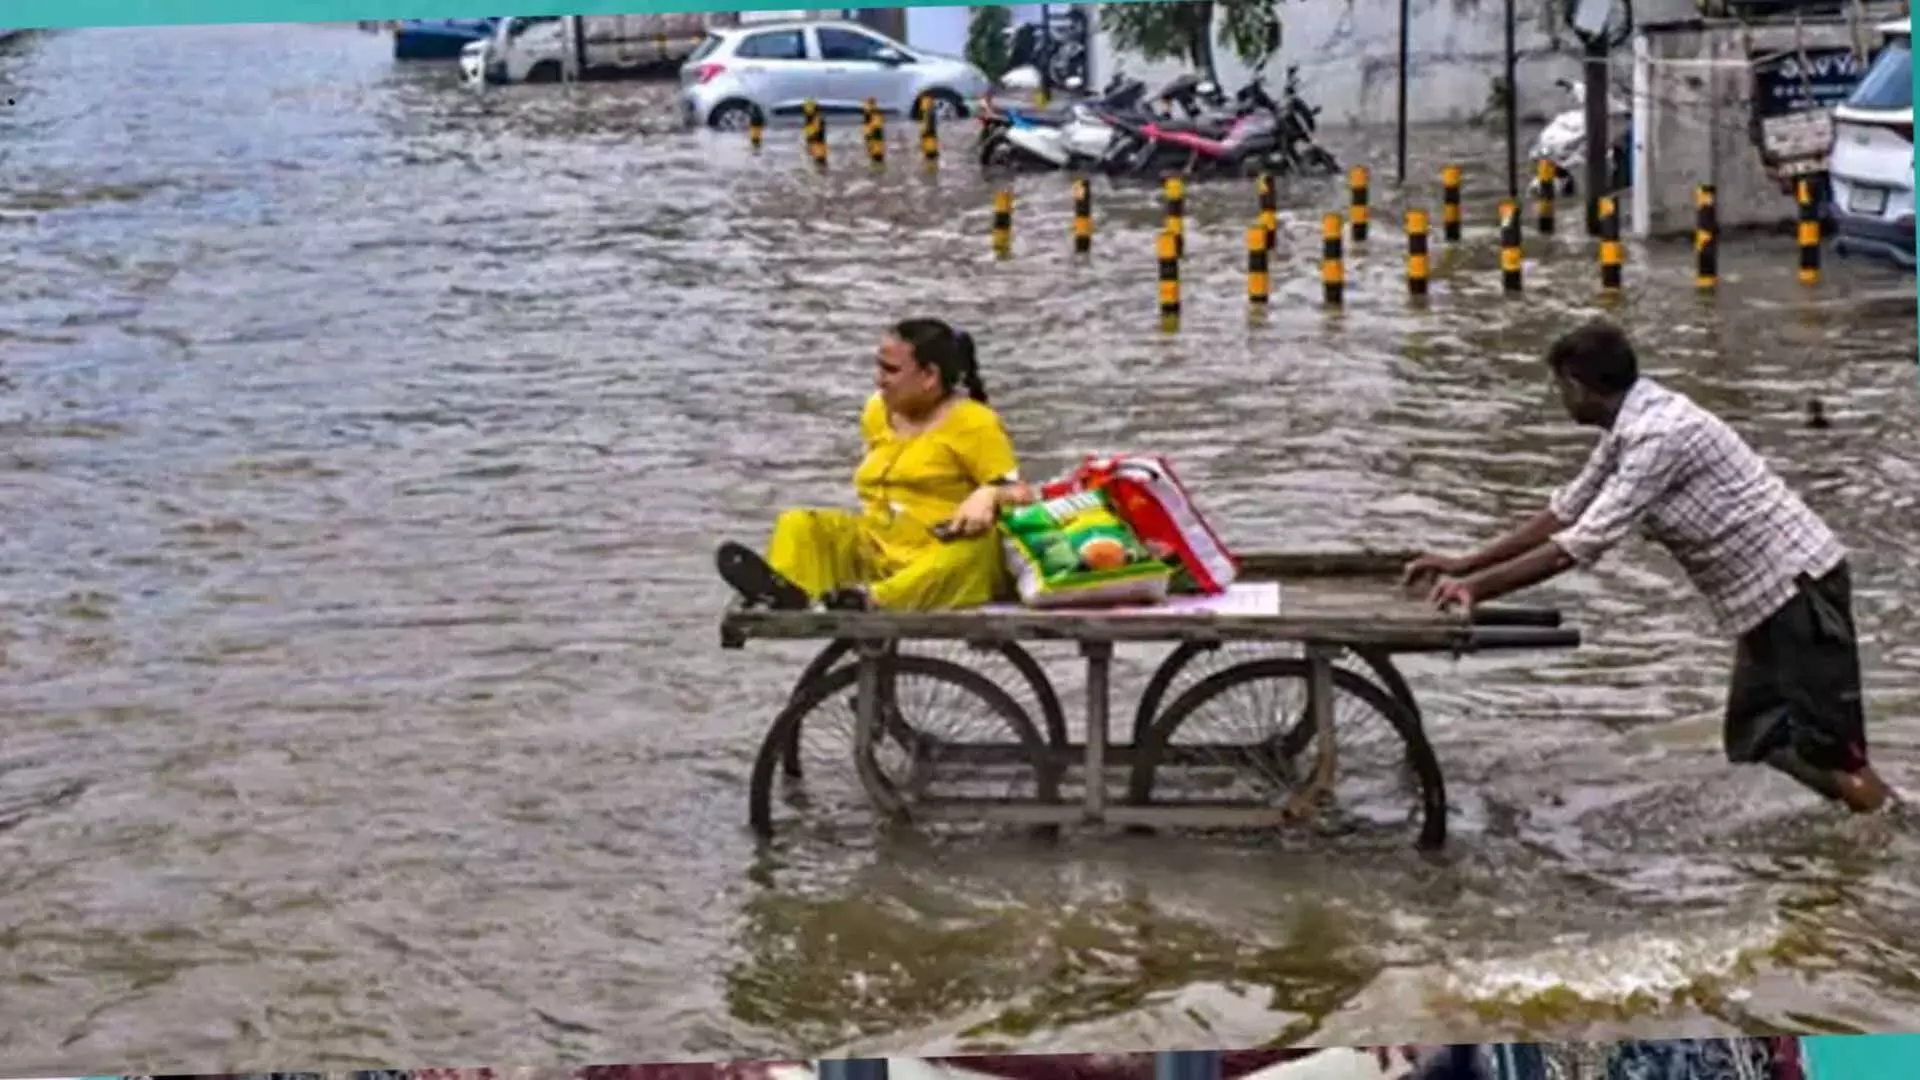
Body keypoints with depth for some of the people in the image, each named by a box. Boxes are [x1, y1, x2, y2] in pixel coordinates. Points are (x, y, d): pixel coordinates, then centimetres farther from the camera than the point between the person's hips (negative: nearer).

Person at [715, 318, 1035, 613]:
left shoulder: (974, 424, -6)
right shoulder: (878, 412, 15)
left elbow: (1019, 494, -11)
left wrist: (988, 496, -32)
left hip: (944, 552, -6)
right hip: (874, 546, 6)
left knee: (978, 546, -40)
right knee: (799, 524, -12)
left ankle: (877, 601, -64)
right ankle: (784, 589, -49)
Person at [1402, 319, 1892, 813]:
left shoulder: (1659, 434, -23)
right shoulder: (1629, 429, 7)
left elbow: (1582, 544, -25)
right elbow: (1564, 514, 15)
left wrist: (1476, 587, -21)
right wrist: (1464, 565, 12)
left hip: (1798, 585, -10)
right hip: (1766, 595, 10)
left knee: (1828, 750, -10)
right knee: (1753, 743, 13)